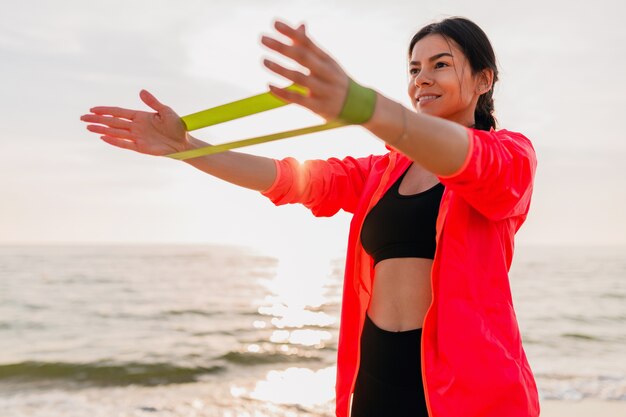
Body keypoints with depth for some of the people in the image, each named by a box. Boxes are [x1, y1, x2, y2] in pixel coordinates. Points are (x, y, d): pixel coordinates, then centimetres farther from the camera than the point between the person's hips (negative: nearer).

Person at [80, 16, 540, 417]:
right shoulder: (384, 172, 15)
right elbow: (293, 178, 1)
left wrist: (359, 103, -44)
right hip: (377, 375, 5)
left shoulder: (510, 155, -1)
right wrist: (185, 146, -13)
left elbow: (469, 161, -24)